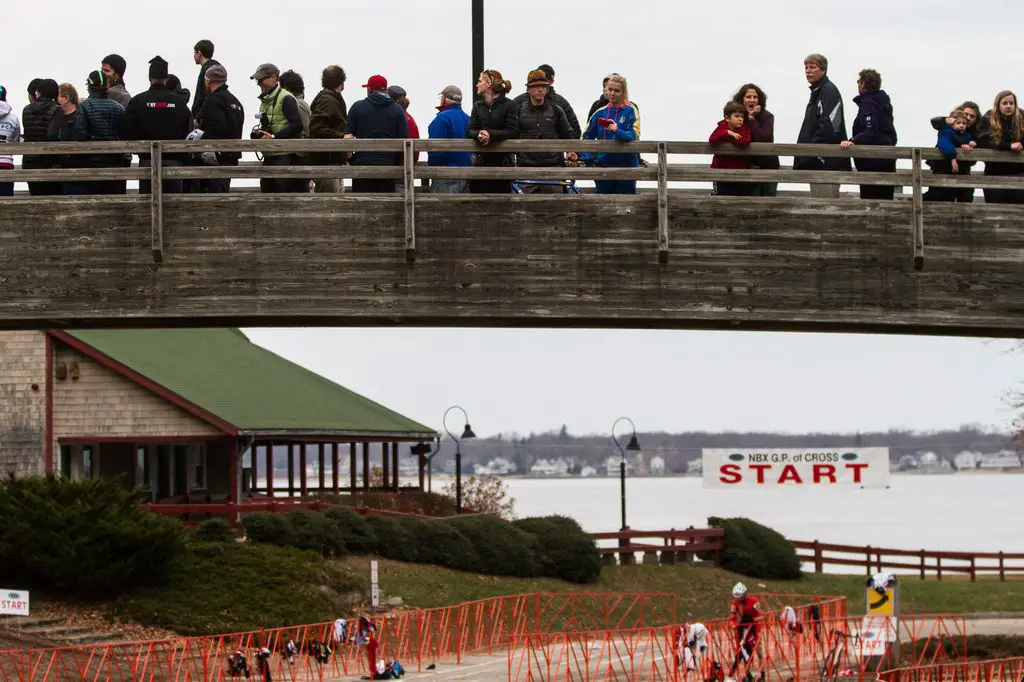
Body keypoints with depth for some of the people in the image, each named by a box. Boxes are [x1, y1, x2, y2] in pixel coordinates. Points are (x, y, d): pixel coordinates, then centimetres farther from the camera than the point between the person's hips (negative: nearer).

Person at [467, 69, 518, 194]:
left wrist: (491, 135, -23)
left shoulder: (508, 105, -1)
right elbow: (470, 130, 3)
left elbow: (513, 132, -11)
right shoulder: (478, 106, 14)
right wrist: (478, 134, -21)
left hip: (502, 160, -4)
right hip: (481, 160, 4)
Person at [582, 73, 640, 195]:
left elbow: (634, 135, -13)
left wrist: (617, 131, -32)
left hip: (625, 166, -4)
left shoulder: (631, 111, 0)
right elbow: (587, 137, 12)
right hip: (603, 165, 4)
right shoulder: (600, 113, 11)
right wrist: (587, 158, -4)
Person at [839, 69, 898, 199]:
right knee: (885, 198, 10)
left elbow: (870, 131, -25)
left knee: (869, 199, -10)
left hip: (872, 162, -9)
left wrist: (853, 140, -37)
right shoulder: (883, 102, 17)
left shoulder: (868, 103, -11)